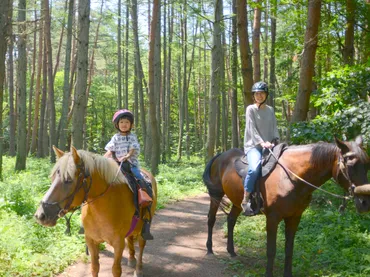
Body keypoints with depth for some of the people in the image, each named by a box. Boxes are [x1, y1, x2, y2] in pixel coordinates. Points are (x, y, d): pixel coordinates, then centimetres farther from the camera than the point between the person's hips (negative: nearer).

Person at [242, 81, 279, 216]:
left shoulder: (270, 110, 16)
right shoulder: (251, 109, 2)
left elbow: (274, 128, 12)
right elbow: (252, 129, -8)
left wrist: (276, 140, -7)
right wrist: (262, 142, -22)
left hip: (268, 146, 6)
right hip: (253, 146, -6)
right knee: (255, 168, -33)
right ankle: (245, 201, -24)